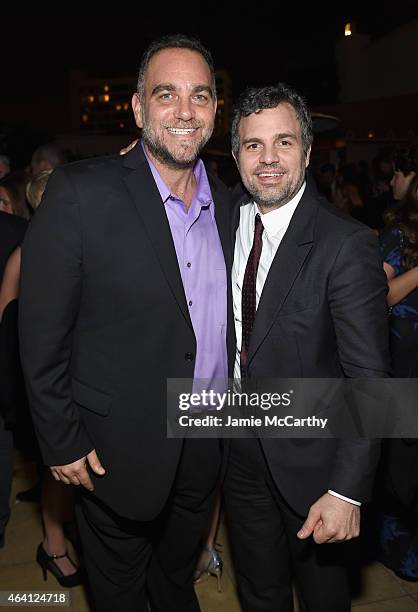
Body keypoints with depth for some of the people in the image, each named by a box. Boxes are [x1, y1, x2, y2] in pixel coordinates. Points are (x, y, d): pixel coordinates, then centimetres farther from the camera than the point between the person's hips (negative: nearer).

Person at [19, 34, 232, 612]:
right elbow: (42, 333, -15)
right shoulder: (81, 192, -18)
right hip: (117, 450, -4)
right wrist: (62, 442, -12)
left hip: (205, 448, 5)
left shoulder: (227, 204, 1)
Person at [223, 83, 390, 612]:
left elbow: (369, 380, -21)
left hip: (309, 456, -4)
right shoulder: (224, 222, -2)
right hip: (239, 450, 5)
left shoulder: (346, 244, -20)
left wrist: (347, 491, -23)